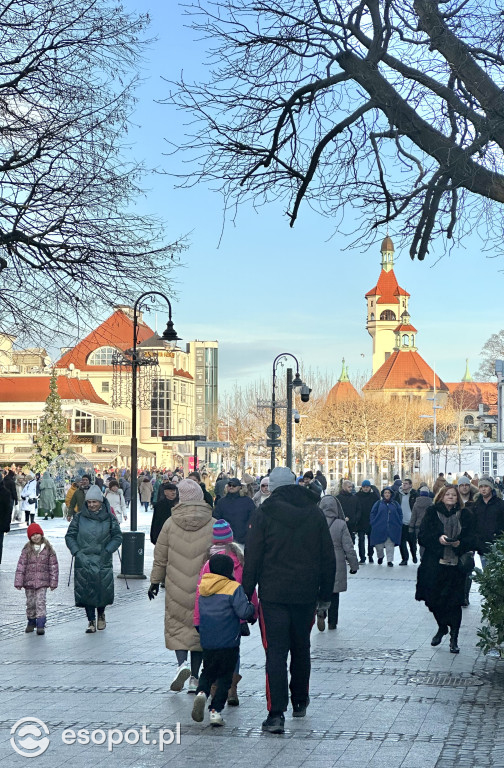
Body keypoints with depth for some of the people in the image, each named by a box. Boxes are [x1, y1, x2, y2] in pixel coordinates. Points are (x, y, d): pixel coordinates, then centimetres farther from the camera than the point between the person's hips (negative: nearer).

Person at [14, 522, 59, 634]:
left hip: (42, 582, -2)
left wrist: (53, 582, 0)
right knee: (30, 603, 11)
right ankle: (31, 622, 28)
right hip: (29, 581, 2)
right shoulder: (27, 549, 0)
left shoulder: (48, 549, -1)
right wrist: (18, 582, -5)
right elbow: (21, 566, 0)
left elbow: (53, 566, 2)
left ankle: (40, 625, -11)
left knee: (40, 602, -11)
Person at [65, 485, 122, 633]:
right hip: (83, 561, 1)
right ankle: (91, 621, 10)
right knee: (86, 592, -2)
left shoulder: (109, 518, 2)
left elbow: (118, 537, 5)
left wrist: (107, 551, -7)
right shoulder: (79, 518, 4)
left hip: (103, 561, 0)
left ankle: (101, 614, 30)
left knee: (103, 590, 1)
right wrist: (76, 552, -5)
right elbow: (70, 536, 8)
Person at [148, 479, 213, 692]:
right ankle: (194, 676, 13)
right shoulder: (213, 525, -3)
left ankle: (182, 663, -15)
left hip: (177, 587, -1)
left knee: (177, 626, 9)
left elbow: (160, 557, 4)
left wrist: (155, 581, 14)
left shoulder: (171, 523, -2)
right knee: (199, 626, 11)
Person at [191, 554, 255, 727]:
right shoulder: (233, 588, -11)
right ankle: (215, 710, -1)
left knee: (208, 672, 18)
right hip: (228, 643, -5)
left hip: (206, 643, 5)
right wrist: (252, 608, 2)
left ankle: (201, 693, -11)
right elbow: (244, 612, -17)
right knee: (225, 677, 7)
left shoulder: (202, 587, 8)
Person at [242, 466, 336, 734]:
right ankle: (300, 702, 33)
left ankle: (276, 713, -13)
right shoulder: (315, 513, 6)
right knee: (301, 648, 20)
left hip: (273, 594, -4)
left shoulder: (264, 513, -6)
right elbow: (328, 558, 9)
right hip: (306, 594, 4)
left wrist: (246, 593, -2)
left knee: (275, 652, -5)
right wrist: (325, 595, 16)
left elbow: (252, 558, -8)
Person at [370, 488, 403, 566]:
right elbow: (372, 514, 5)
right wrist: (374, 524, -4)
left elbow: (400, 515, 11)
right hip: (380, 529, 0)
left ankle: (390, 560, 5)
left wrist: (399, 524, 1)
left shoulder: (395, 504, 8)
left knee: (390, 545, -1)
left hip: (392, 530, 0)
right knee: (379, 545, 5)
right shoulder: (378, 503, 4)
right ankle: (380, 556, 31)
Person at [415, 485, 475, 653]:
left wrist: (460, 543, -15)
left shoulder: (464, 515, 7)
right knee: (433, 599, 5)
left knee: (454, 601, -4)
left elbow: (471, 539, 5)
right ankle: (442, 627, 32)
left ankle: (454, 639, 6)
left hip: (456, 564, 0)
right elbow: (423, 536, 0)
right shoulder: (432, 513, 5)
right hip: (434, 564, 0)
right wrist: (438, 539, -17)